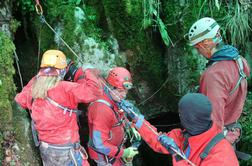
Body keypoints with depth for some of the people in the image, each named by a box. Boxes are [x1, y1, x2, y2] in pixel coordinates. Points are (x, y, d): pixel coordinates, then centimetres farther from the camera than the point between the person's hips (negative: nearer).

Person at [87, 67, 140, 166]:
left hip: (116, 148, 8)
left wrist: (131, 129, 1)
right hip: (106, 157, -8)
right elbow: (100, 144, -32)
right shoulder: (102, 109, -34)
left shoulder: (114, 100, -7)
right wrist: (123, 153, -24)